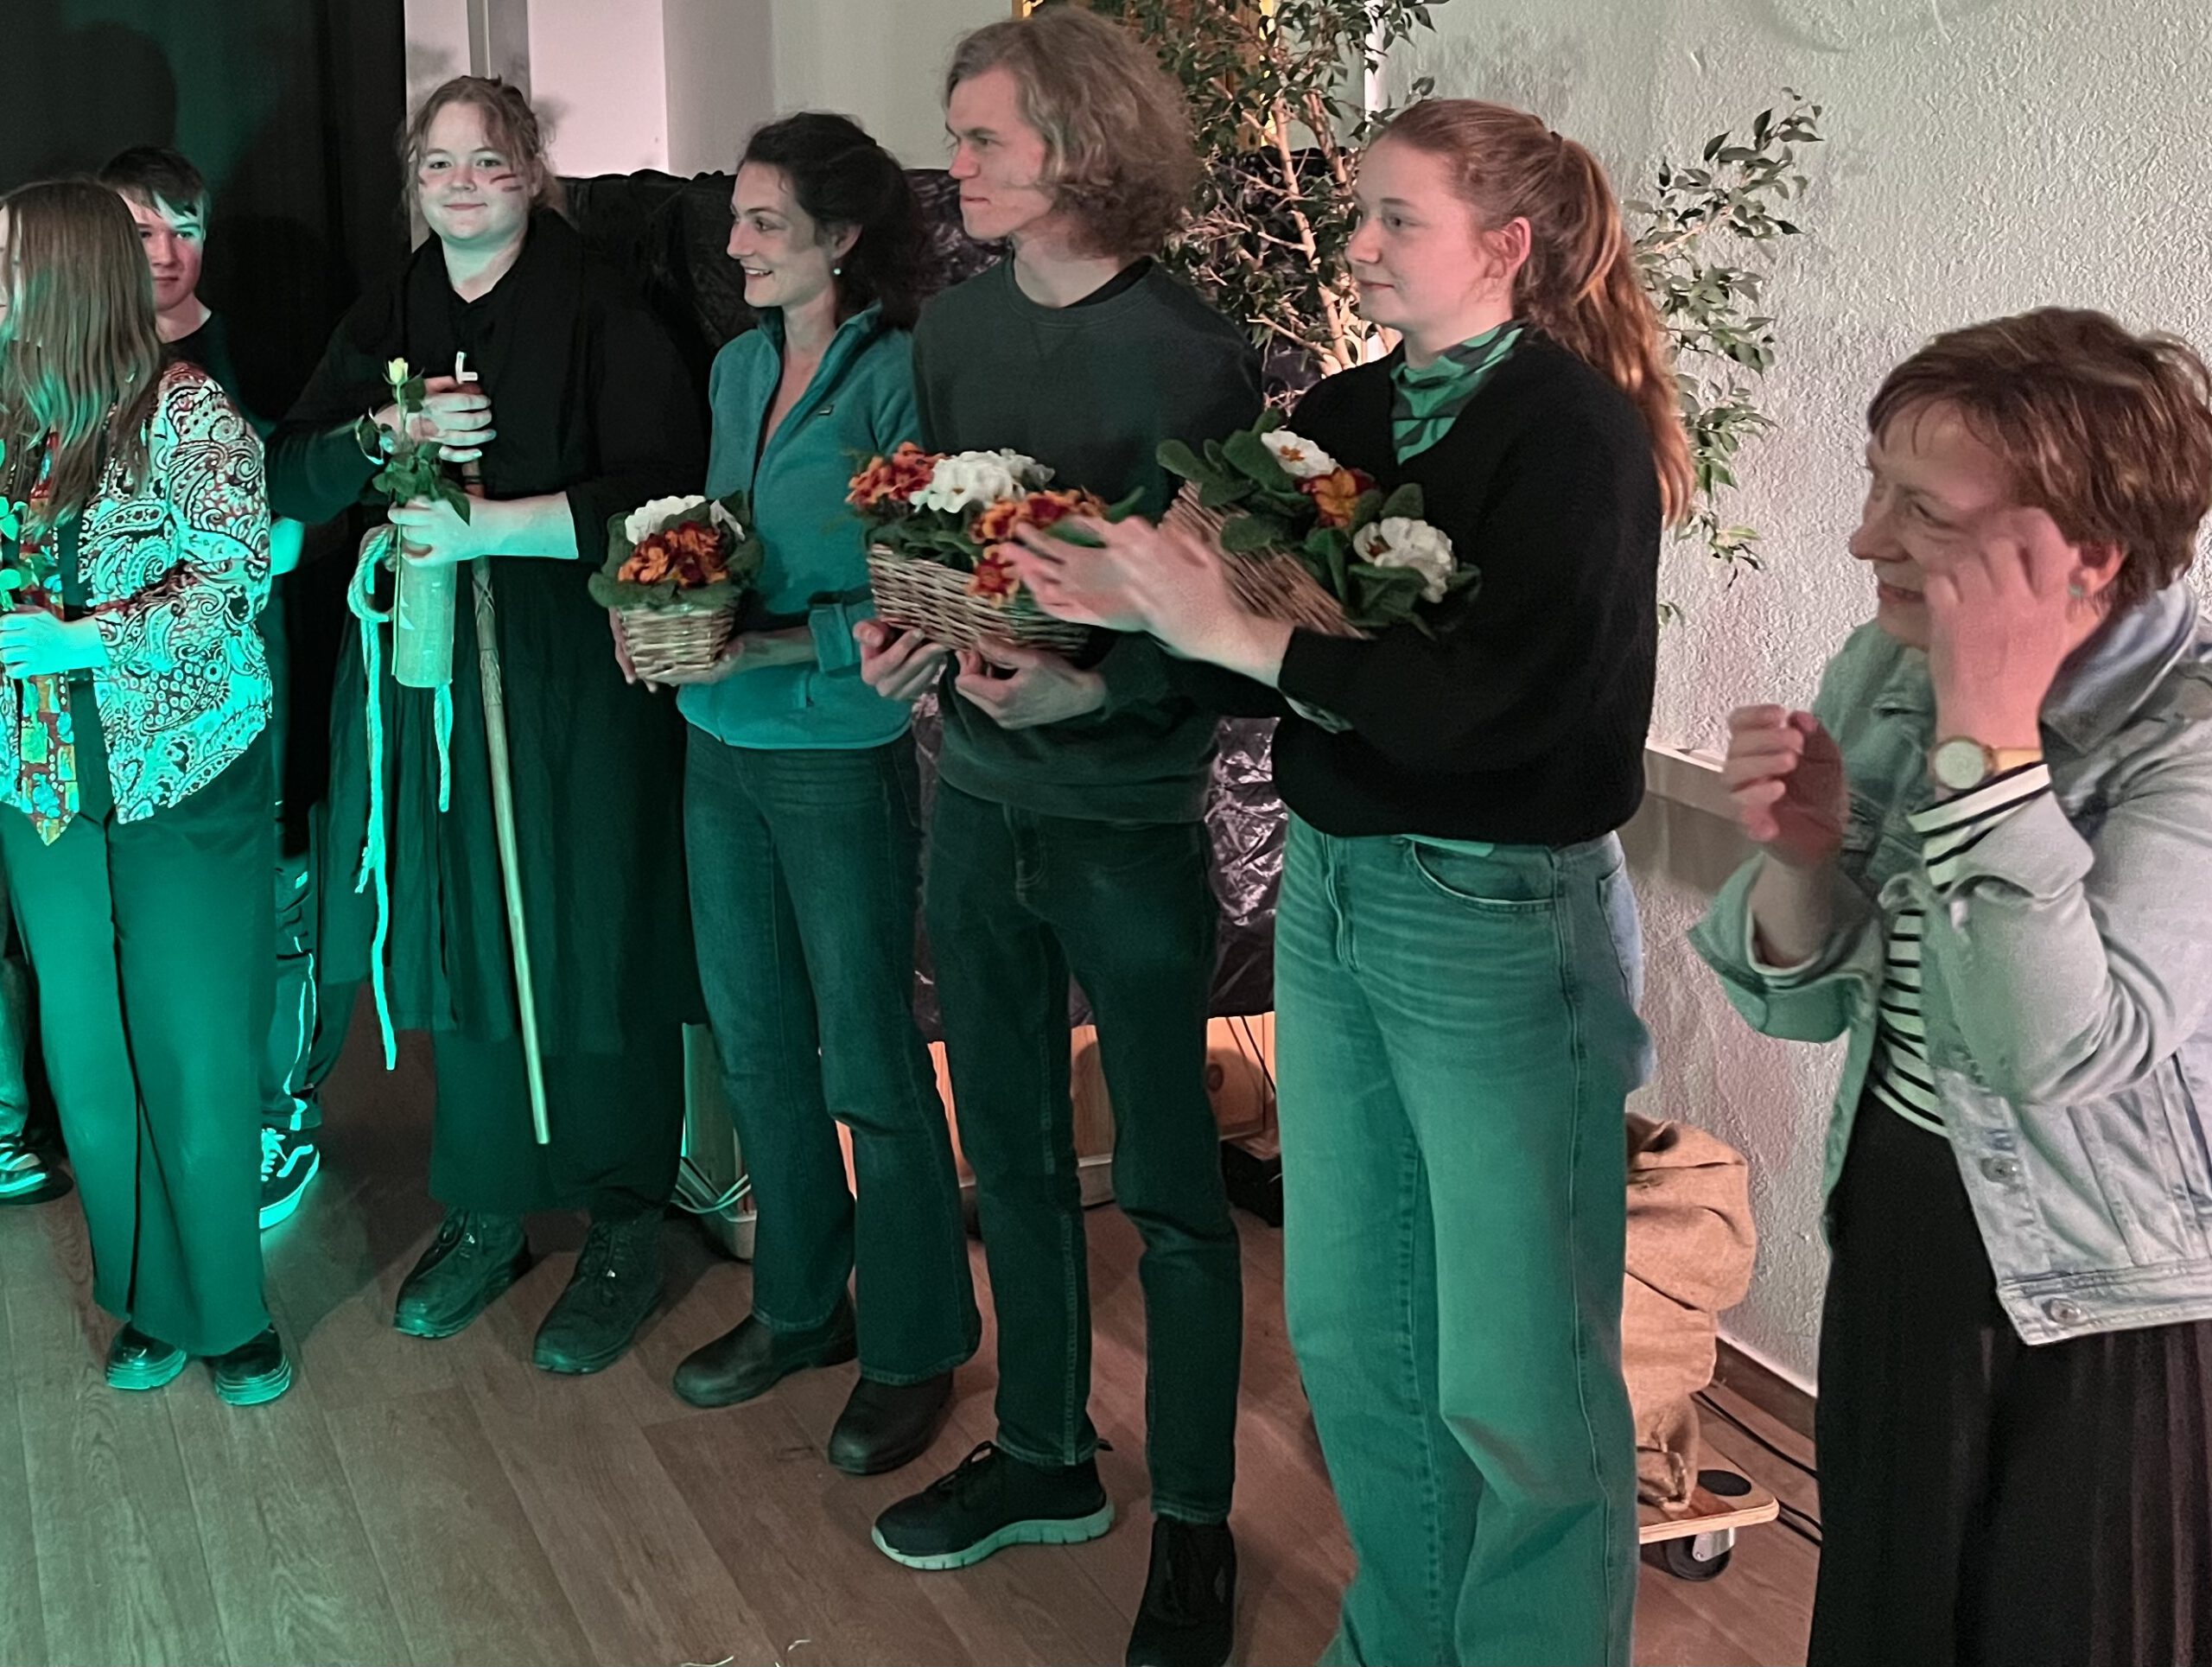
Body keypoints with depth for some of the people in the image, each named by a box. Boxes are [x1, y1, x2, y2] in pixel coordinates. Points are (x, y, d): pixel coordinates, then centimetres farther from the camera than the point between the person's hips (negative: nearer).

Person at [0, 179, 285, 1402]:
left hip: (184, 784, -5)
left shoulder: (186, 413, -9)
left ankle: (230, 1312, 17)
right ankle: (149, 1300, 25)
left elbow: (232, 579, -16)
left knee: (198, 1058, 1)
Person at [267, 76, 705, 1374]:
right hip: (428, 671, 5)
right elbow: (293, 479, 10)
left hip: (577, 679, -5)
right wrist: (387, 434, -9)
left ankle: (626, 1231, 14)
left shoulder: (600, 311, -4)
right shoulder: (386, 321, 14)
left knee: (593, 949, 0)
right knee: (457, 942, 8)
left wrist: (489, 525, -18)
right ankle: (486, 1216, 24)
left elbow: (655, 488, -15)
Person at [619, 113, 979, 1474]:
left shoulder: (895, 375, -14)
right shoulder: (739, 366, 9)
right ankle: (798, 1306, 34)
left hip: (843, 756, -7)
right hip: (723, 749, 8)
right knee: (754, 1042, 16)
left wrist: (765, 647, -23)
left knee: (867, 1057, 2)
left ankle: (913, 1346, 20)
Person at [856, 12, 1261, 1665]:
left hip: (1128, 822, -6)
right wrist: (908, 626, -5)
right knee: (1012, 1154, 18)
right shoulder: (958, 324, 5)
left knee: (1170, 1190, 6)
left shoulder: (1191, 356, -14)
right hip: (978, 799, 6)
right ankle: (1047, 1460, 37)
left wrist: (1095, 687, -27)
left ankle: (1194, 1527, 23)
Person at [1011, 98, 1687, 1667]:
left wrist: (1231, 628, -23)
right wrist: (1133, 610, -12)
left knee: (1511, 1375, 4)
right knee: (1347, 1327, 17)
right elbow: (1266, 624, 6)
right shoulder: (1344, 413, 6)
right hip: (1331, 889, 7)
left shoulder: (1573, 427, -13)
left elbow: (1489, 697, -24)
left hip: (1503, 917, -7)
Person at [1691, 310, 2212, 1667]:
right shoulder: (1882, 667, -4)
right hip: (1902, 1232, 6)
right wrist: (1798, 854, -21)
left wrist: (1988, 733, -33)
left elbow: (2058, 1049, -34)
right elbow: (1805, 1005, 0)